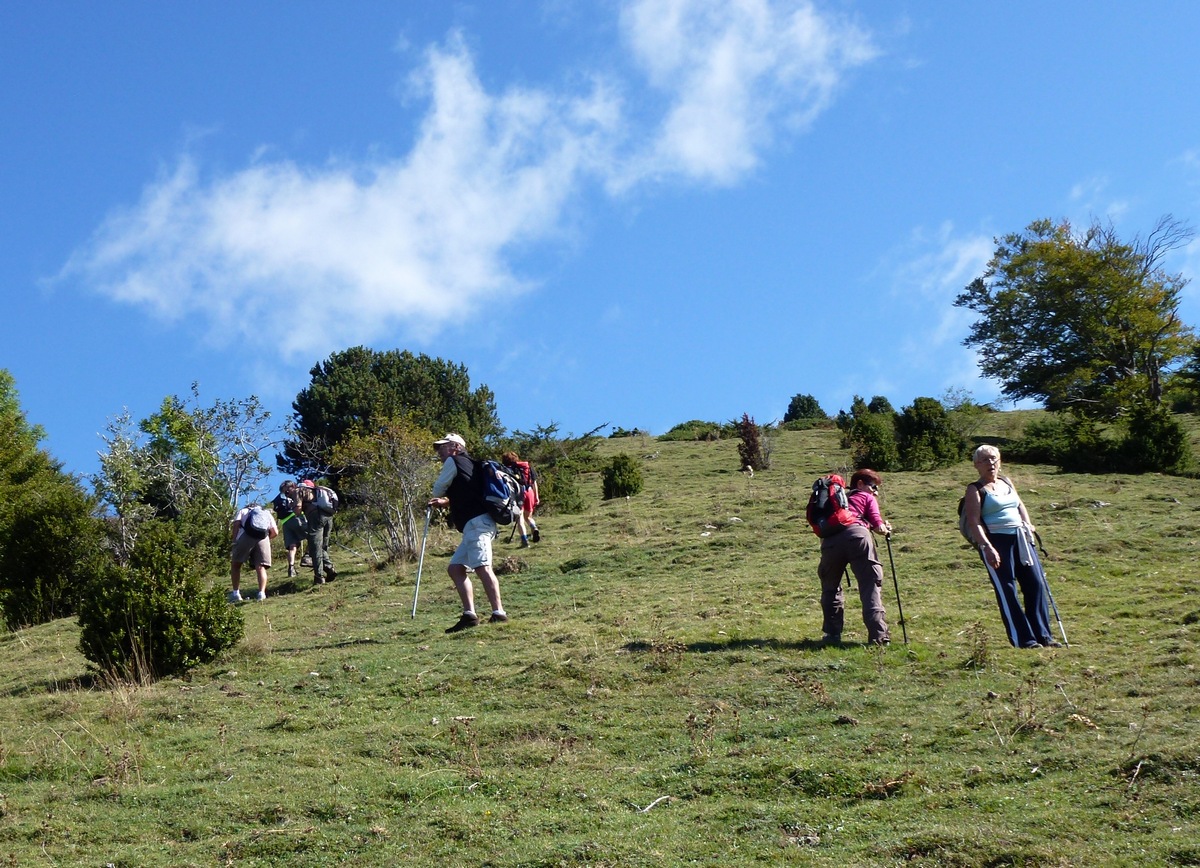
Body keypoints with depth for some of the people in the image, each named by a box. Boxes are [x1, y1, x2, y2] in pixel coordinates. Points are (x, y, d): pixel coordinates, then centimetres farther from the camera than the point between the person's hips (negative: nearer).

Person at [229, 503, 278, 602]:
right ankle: (261, 593, -13)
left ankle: (235, 593, 7)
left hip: (246, 535, -1)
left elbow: (236, 524, 8)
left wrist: (233, 540, 11)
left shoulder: (243, 511, 29)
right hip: (263, 538, 2)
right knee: (261, 567, 5)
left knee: (235, 565, 14)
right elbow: (275, 532, 20)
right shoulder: (267, 513, 34)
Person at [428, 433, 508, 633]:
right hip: (475, 524, 10)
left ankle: (498, 613, -28)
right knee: (455, 568, 10)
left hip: (476, 522, -10)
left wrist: (441, 500, 27)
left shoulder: (454, 461, 3)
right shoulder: (467, 464, 29)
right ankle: (469, 615, 3)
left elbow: (438, 490, 6)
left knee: (481, 566, -20)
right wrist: (446, 502, 18)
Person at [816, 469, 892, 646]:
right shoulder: (867, 498, 25)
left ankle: (832, 634, 18)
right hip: (857, 534, -4)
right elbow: (878, 525, 11)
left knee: (830, 588, 20)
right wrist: (884, 529, 33)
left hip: (830, 541, 4)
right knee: (871, 585, -1)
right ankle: (878, 635, -10)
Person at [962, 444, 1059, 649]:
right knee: (1007, 590, -7)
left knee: (1036, 584, 3)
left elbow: (1019, 505, 29)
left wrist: (1028, 524, 9)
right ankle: (1023, 639, -4)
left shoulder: (1007, 482, 19)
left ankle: (1043, 635, 10)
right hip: (995, 541, -7)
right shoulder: (975, 490, -3)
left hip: (1020, 538, 7)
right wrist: (987, 547, -24)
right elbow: (974, 523, -12)